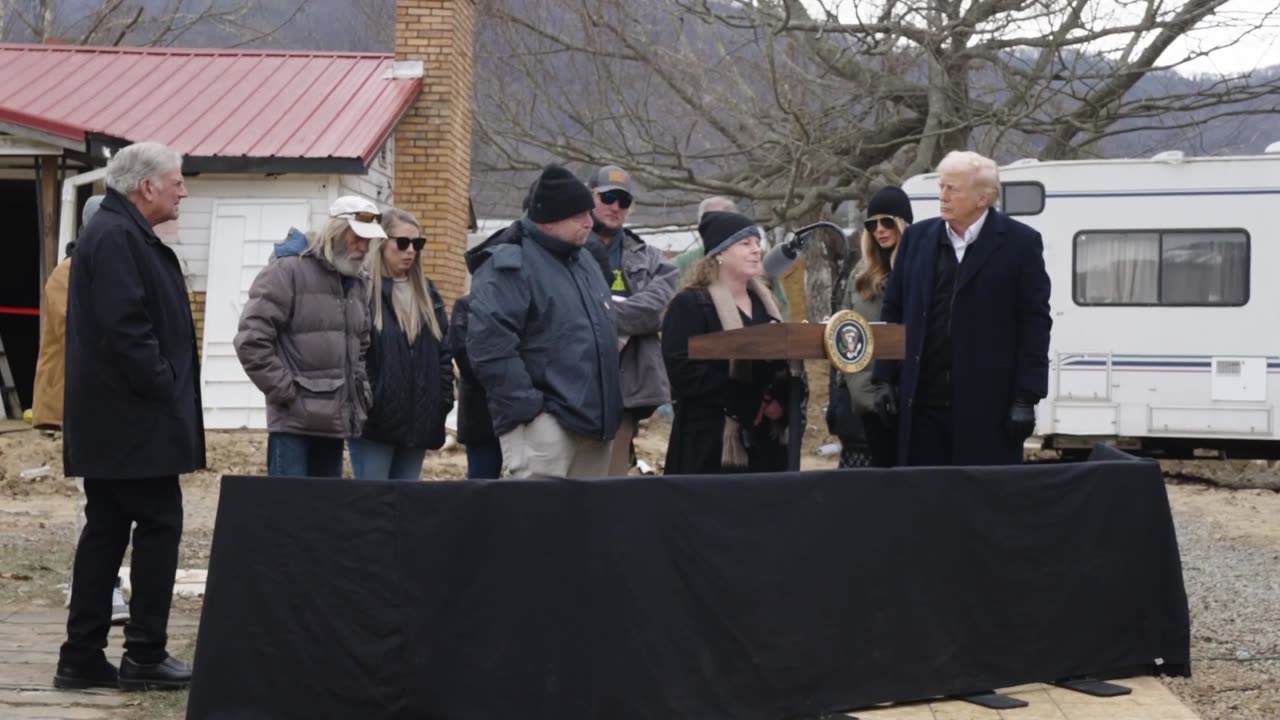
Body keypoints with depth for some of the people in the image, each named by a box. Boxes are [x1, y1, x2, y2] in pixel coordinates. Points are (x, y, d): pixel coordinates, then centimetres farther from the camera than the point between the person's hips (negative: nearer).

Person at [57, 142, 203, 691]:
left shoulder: (116, 233, 18)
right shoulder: (116, 237, -15)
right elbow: (125, 328, -23)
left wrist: (167, 388, 14)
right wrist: (164, 388, -16)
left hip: (108, 419, 11)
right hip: (133, 419, -11)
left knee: (106, 531, 11)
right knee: (159, 524, -4)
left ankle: (82, 658, 13)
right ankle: (145, 656, 0)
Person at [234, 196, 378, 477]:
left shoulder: (354, 282, 17)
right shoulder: (288, 269, -8)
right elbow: (252, 340, -15)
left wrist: (360, 386, 15)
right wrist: (285, 392, -14)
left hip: (336, 420, 8)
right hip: (295, 421, -8)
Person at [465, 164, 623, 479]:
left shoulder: (584, 262, 20)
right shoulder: (509, 266, -9)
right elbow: (489, 345, -19)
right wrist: (527, 407, -21)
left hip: (594, 420, 9)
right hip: (543, 424, -9)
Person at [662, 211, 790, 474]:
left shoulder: (766, 303, 17)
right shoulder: (689, 305, -4)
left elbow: (786, 362, 16)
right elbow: (684, 371, -15)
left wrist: (780, 401, -7)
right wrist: (749, 403, -18)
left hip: (767, 442, 6)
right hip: (712, 444, -6)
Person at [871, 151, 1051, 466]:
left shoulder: (1020, 243, -2)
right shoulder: (917, 237, 10)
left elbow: (1035, 323, -4)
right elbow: (892, 311, 14)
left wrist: (1027, 398, -8)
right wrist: (884, 379, 8)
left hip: (988, 405, -4)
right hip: (923, 402, 4)